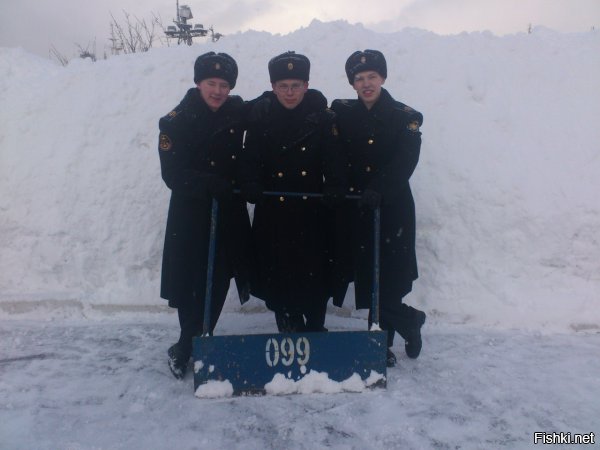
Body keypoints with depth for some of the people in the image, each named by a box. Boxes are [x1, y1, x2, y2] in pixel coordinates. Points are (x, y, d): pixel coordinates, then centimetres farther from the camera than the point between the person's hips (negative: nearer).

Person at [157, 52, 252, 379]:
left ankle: (190, 347, 27)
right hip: (191, 216, -4)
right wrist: (210, 184, -30)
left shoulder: (238, 112, 4)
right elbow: (173, 175, -15)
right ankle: (185, 350, 20)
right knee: (193, 285, -1)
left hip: (230, 214, 4)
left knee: (218, 283, 8)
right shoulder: (176, 122, -7)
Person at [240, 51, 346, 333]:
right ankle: (290, 330, 29)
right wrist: (251, 185, -19)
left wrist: (334, 188, -19)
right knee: (277, 276, 8)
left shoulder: (322, 117, 0)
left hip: (312, 213, 0)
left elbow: (333, 159, -3)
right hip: (272, 214, 1)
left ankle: (315, 330, 27)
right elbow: (250, 159, -1)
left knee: (315, 276, 6)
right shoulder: (260, 116, 1)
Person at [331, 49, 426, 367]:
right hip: (354, 210, 3)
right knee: (368, 280, 7)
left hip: (392, 209, -3)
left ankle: (383, 345, 23)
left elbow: (404, 163, -13)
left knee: (386, 283, -3)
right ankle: (410, 321, 30)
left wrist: (378, 190, -27)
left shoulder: (405, 117, 0)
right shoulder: (343, 114, 10)